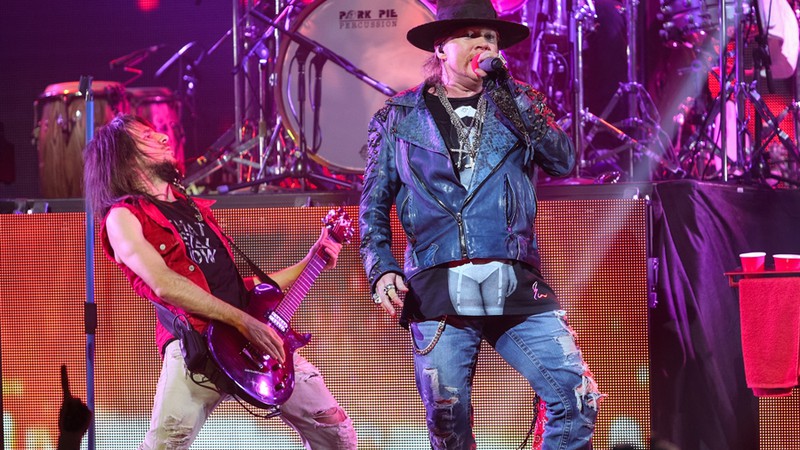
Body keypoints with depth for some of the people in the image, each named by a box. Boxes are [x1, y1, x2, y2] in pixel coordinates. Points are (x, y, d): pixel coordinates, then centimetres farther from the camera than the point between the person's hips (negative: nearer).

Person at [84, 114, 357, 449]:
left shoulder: (194, 208, 27)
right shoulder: (123, 217, 4)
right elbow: (164, 285, -12)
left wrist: (310, 263, 24)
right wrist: (243, 322, -17)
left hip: (258, 338, 7)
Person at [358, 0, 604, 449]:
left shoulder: (517, 102, 15)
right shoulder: (399, 117, 11)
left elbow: (563, 160, -1)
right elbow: (375, 205, 12)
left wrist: (509, 91, -5)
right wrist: (382, 270, -3)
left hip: (517, 286, 1)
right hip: (438, 290, -1)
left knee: (578, 398, -9)